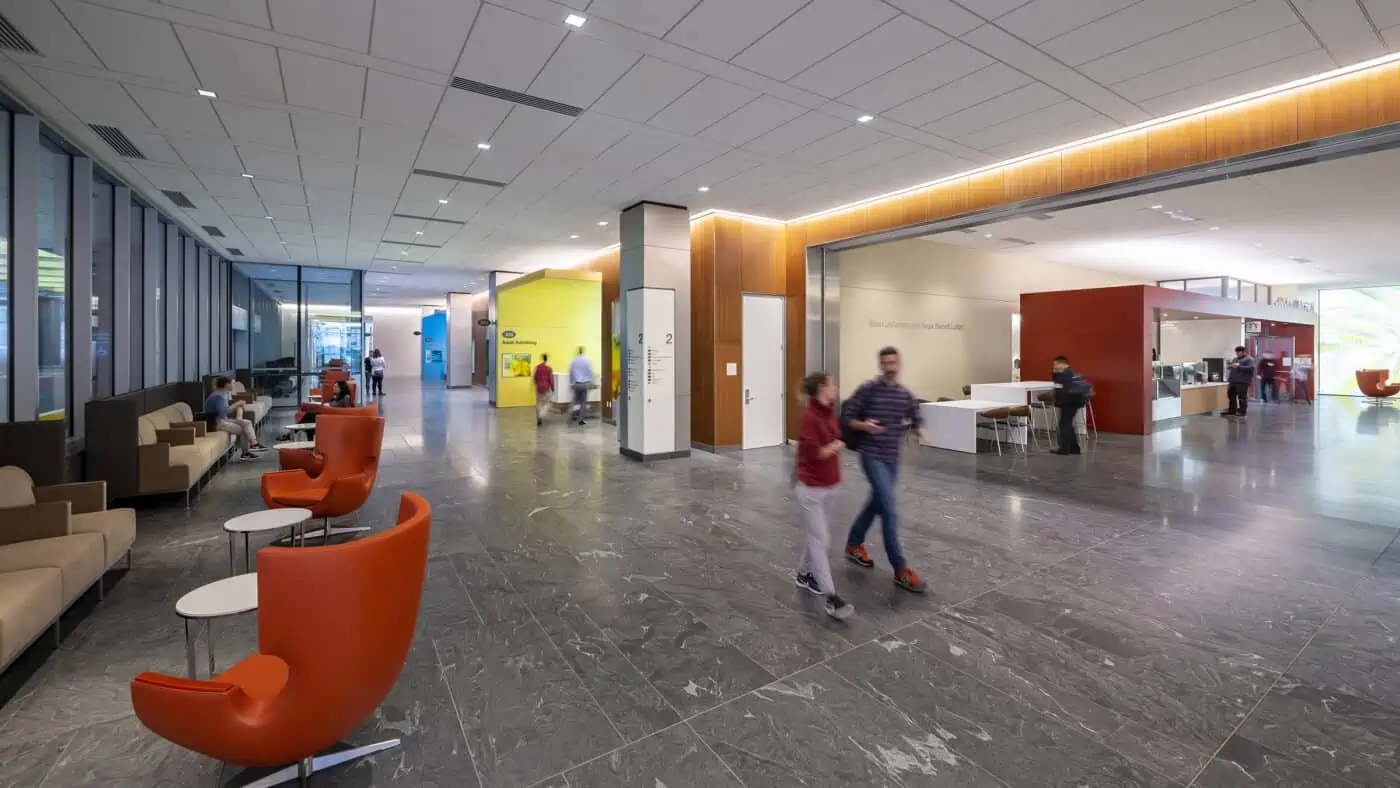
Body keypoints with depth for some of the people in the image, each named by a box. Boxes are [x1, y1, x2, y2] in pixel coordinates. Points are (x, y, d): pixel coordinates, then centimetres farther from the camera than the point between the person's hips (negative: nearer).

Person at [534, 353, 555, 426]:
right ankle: (541, 415, -15)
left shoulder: (537, 367, 0)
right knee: (546, 403, 7)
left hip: (539, 387, 3)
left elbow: (535, 378, 6)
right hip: (546, 388, -3)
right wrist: (553, 388, 2)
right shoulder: (548, 368, -10)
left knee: (538, 403, 12)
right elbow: (551, 379, -9)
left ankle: (538, 419, 13)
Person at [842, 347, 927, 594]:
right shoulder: (867, 389, -9)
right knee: (889, 510, -10)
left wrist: (920, 429, -5)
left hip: (893, 458, 6)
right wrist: (863, 425, -25)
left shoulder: (905, 394, 6)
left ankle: (853, 545, 38)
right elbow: (846, 417, -6)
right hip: (872, 456, -6)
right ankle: (901, 570, -3)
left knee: (876, 503, 18)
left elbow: (916, 418, 17)